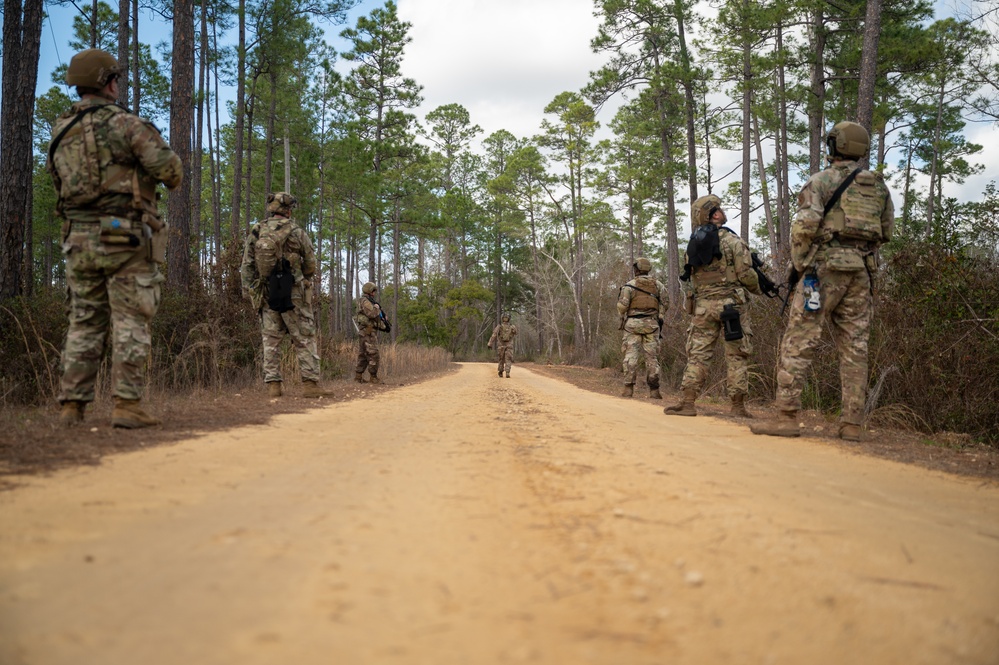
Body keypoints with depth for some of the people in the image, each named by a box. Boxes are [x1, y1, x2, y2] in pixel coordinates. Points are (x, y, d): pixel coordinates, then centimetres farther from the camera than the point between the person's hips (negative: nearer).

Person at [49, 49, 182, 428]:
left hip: (78, 240, 6)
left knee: (84, 323, 10)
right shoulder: (124, 123, -7)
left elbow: (57, 181, 20)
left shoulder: (60, 132, 14)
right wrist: (173, 178, 9)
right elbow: (168, 167, -13)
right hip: (125, 237, -6)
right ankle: (127, 405, -7)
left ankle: (71, 406, 8)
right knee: (131, 323, -3)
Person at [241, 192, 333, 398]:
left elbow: (246, 265, 5)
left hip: (265, 294, 4)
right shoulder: (296, 232, -3)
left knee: (271, 340, 8)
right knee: (305, 339, 1)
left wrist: (249, 292, 8)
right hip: (293, 293, -3)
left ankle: (273, 385, 5)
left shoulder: (255, 232, 7)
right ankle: (310, 383, -4)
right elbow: (311, 265, 1)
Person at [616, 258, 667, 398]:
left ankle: (629, 388, -7)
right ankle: (654, 390, 1)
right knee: (652, 357, 4)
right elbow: (665, 304, 5)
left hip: (632, 324, -2)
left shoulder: (630, 285, -2)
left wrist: (623, 316, 13)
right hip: (652, 324, 2)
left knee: (631, 355, -1)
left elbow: (622, 306, -7)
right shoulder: (658, 285, 8)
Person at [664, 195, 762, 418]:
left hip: (702, 305, 5)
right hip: (732, 303, -4)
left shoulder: (694, 244, 9)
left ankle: (687, 402, -1)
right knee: (736, 356, 1)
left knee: (697, 353, 6)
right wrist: (757, 289, 9)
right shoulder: (731, 240, -7)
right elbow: (746, 273, -9)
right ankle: (738, 407, 1)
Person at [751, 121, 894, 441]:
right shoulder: (879, 186, 15)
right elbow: (886, 231, 18)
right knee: (854, 347, 6)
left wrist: (796, 263, -3)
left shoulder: (821, 180, -2)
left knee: (798, 342, -5)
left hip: (826, 266, -5)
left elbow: (804, 225, -14)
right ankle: (852, 424, 5)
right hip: (862, 270, 6)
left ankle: (786, 417, -10)